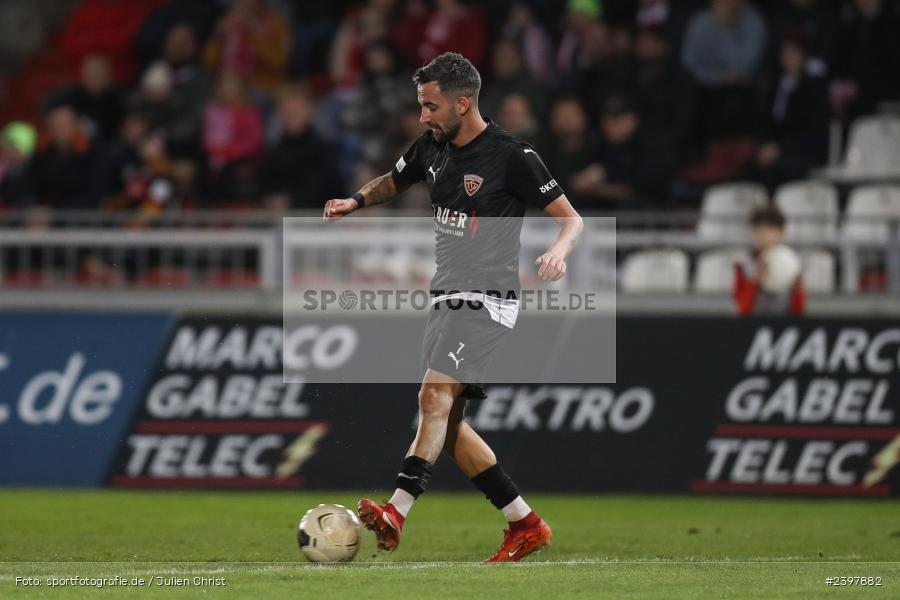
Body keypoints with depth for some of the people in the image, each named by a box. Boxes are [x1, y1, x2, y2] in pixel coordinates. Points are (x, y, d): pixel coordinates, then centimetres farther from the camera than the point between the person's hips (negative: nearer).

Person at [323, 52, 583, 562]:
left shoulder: (512, 156, -12)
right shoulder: (432, 148, 9)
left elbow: (571, 218, -6)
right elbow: (393, 182, 29)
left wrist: (559, 251, -28)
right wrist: (356, 201, 9)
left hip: (486, 302, -8)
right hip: (446, 299, 8)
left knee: (435, 394, -25)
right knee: (448, 423, 6)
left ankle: (396, 515, -36)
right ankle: (527, 525, 13)